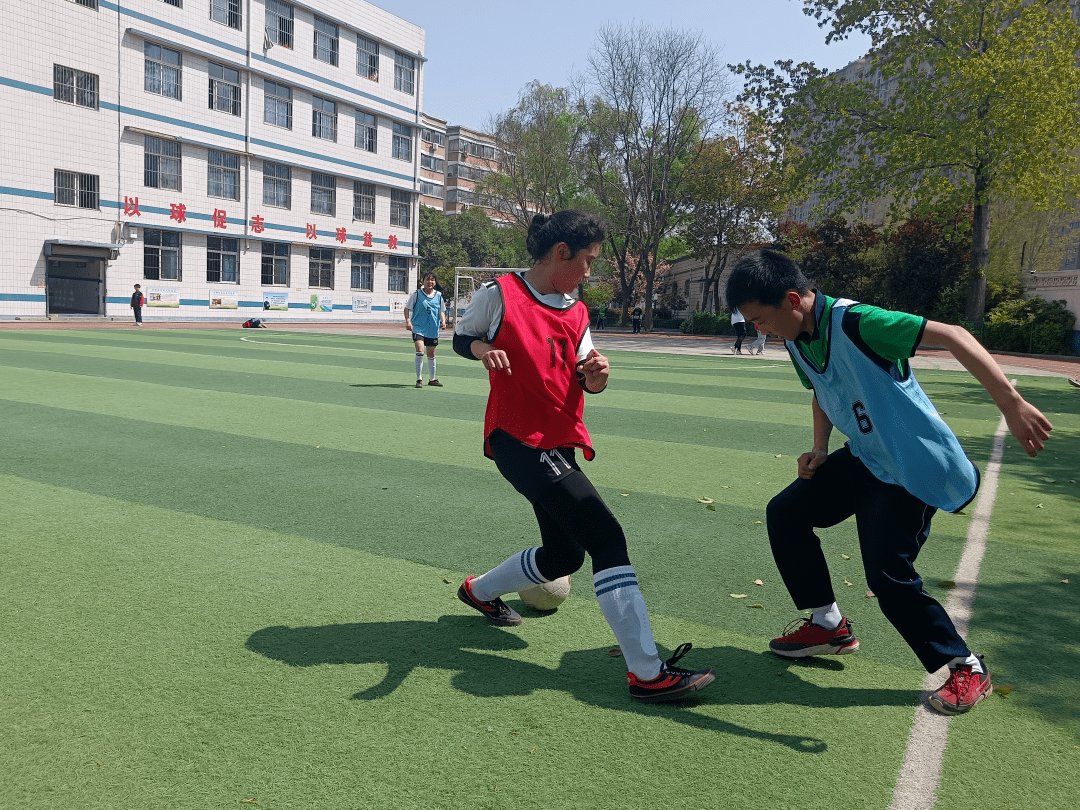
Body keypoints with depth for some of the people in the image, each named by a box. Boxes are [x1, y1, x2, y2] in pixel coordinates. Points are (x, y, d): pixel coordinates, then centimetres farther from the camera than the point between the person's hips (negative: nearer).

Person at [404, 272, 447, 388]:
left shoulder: (438, 295, 5)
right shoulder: (417, 293, -4)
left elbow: (442, 310, 15)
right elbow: (407, 308, 0)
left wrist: (443, 321, -2)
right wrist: (408, 320, -14)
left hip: (433, 330, 4)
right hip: (418, 328, -4)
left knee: (431, 354, 14)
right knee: (420, 351, -21)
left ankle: (432, 379, 30)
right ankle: (419, 379, -11)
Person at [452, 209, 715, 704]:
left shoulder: (576, 312, 12)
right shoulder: (500, 294, -8)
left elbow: (585, 380, 11)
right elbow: (461, 337, 6)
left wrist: (595, 375, -12)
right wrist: (485, 349, -16)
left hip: (558, 444, 9)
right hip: (517, 439, -9)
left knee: (564, 555, 16)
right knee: (606, 536, -18)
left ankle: (480, 591, 43)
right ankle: (647, 672, -13)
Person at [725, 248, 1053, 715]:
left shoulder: (856, 322, -28)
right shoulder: (796, 341, -1)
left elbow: (953, 336, -31)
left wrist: (1011, 403, -38)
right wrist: (819, 450, 4)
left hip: (916, 467, -9)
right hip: (864, 459, 9)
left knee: (887, 576, -11)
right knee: (784, 514, 6)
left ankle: (966, 669, 13)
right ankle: (829, 625, 22)